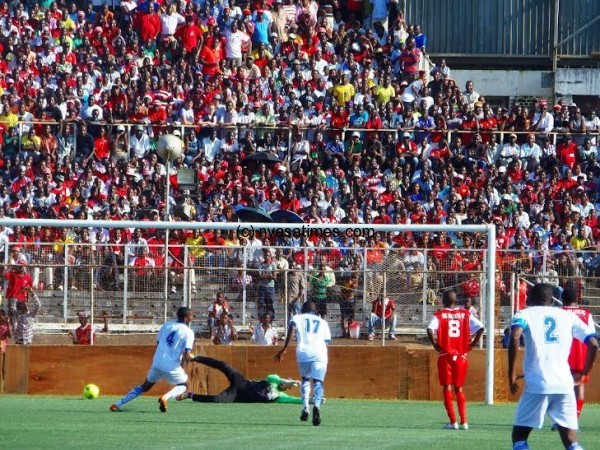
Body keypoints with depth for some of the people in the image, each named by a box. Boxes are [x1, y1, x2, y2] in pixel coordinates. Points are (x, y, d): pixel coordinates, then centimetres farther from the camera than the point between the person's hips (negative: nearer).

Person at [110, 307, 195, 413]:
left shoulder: (166, 326, 10)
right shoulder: (188, 332, -7)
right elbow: (187, 356, -13)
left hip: (157, 364, 5)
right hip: (172, 367, -5)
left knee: (145, 387, 23)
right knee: (183, 385, 23)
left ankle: (118, 404, 14)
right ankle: (165, 397, -7)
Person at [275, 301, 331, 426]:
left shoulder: (297, 318, 19)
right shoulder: (323, 322, 26)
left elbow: (292, 328, -3)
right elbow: (326, 341, 17)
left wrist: (284, 349, -8)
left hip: (303, 352, 0)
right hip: (320, 353, 0)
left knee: (305, 379, 22)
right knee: (318, 381, -7)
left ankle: (305, 408, 7)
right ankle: (317, 405, -36)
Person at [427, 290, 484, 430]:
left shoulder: (439, 315, -3)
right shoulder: (465, 314, 4)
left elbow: (430, 329, -20)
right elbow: (480, 328, -5)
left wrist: (435, 344, -7)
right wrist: (472, 344, 3)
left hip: (445, 355, -3)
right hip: (461, 355, 3)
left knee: (447, 388, 4)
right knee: (459, 388, 14)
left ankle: (453, 421, -2)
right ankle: (464, 421, 9)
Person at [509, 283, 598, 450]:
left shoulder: (525, 314, 8)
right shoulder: (568, 316, 17)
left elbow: (515, 337, -13)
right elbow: (593, 344, 10)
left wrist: (512, 374, -7)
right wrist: (583, 374, 22)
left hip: (536, 385, -3)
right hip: (565, 385, 3)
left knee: (519, 436, 10)